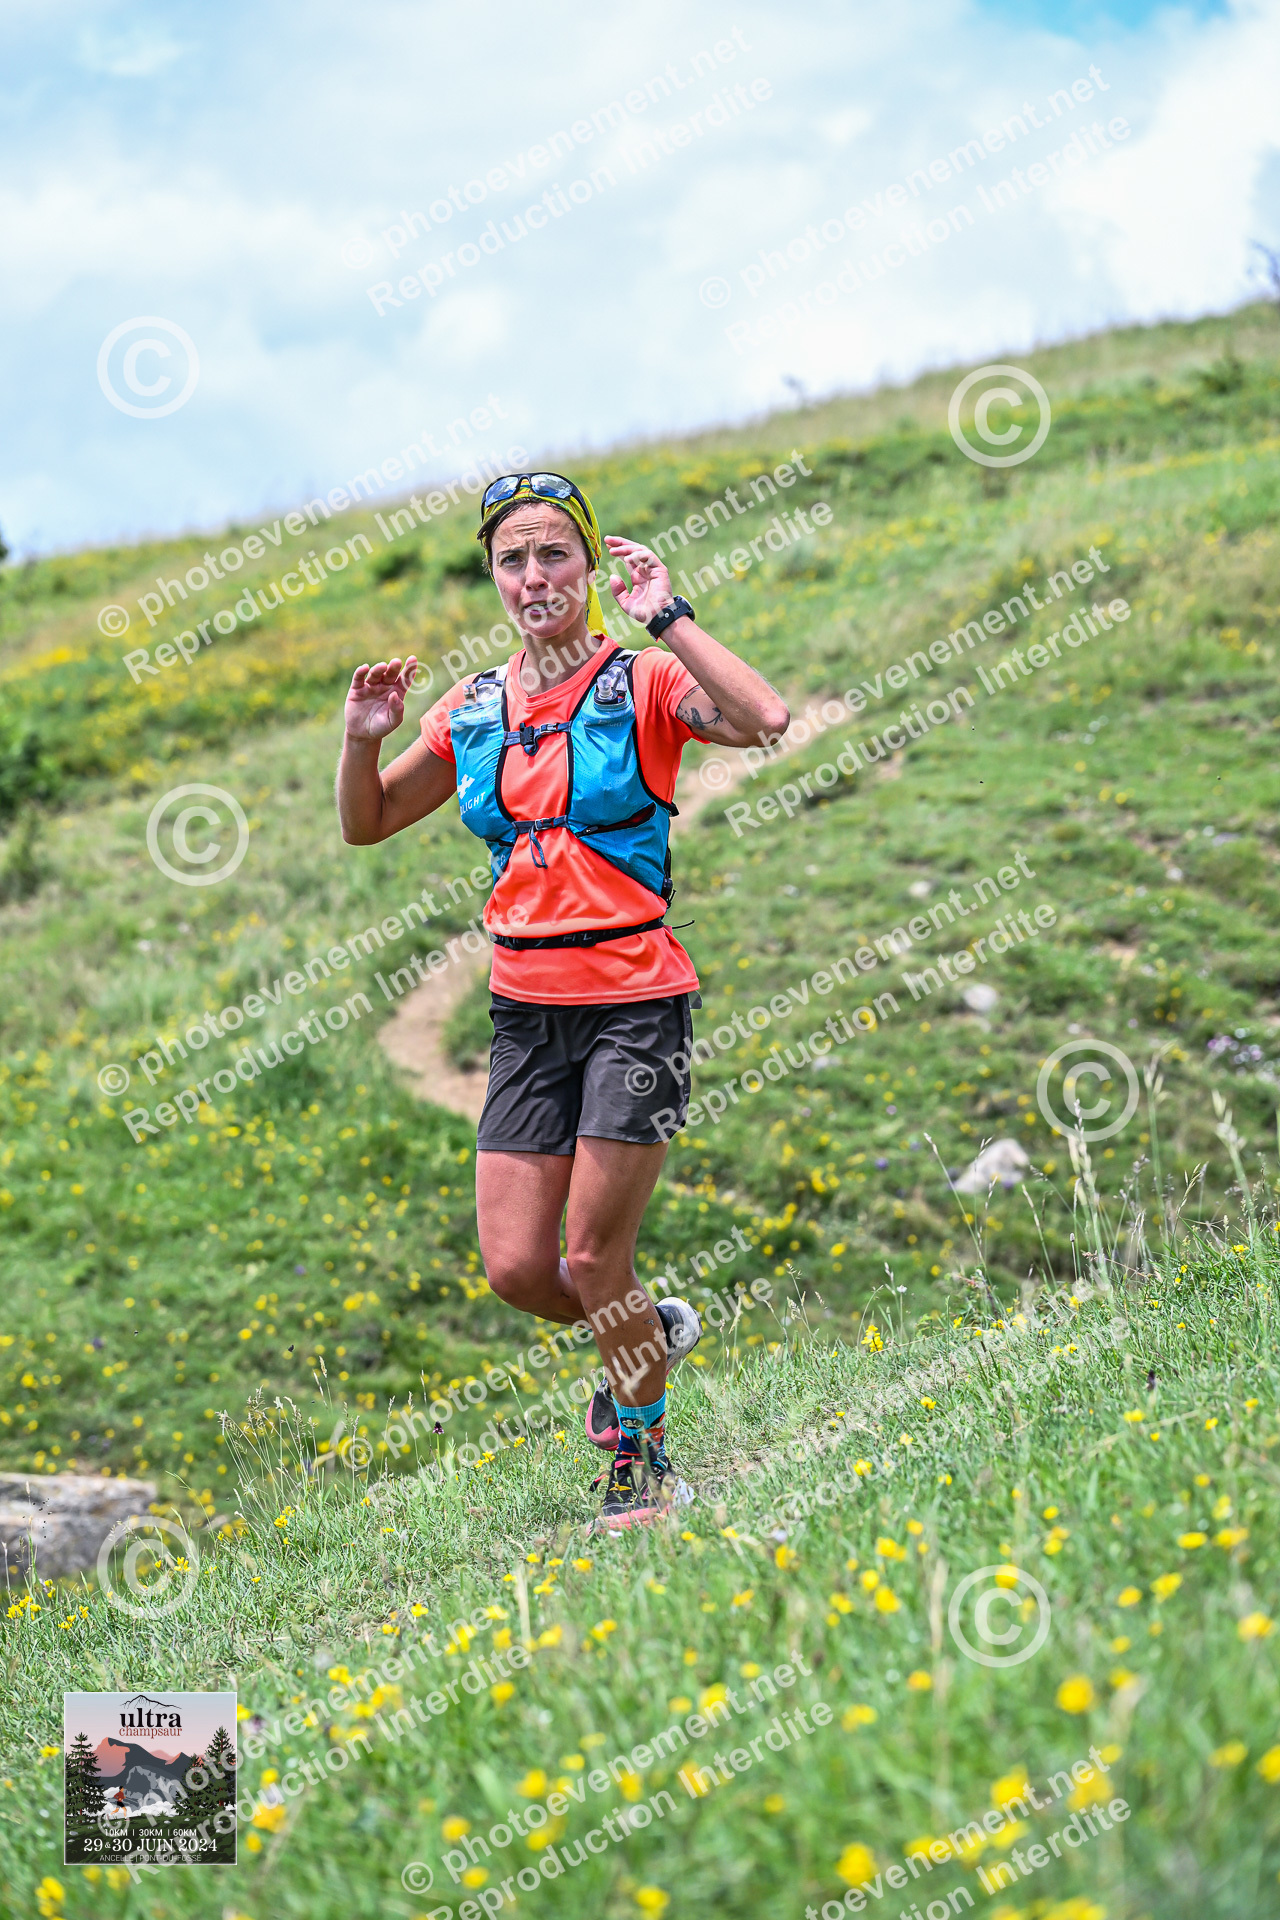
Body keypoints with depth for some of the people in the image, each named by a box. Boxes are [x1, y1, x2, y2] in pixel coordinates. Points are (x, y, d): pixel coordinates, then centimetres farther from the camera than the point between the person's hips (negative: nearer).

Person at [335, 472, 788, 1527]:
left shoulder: (643, 683, -5)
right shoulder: (472, 710, 9)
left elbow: (766, 720, -25)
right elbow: (366, 825, 19)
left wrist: (666, 616, -22)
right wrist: (364, 739, 0)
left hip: (635, 998, -5)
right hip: (527, 1005, 5)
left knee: (593, 1259, -4)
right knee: (515, 1266, 1)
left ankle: (644, 1456, 20)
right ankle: (655, 1329, 33)